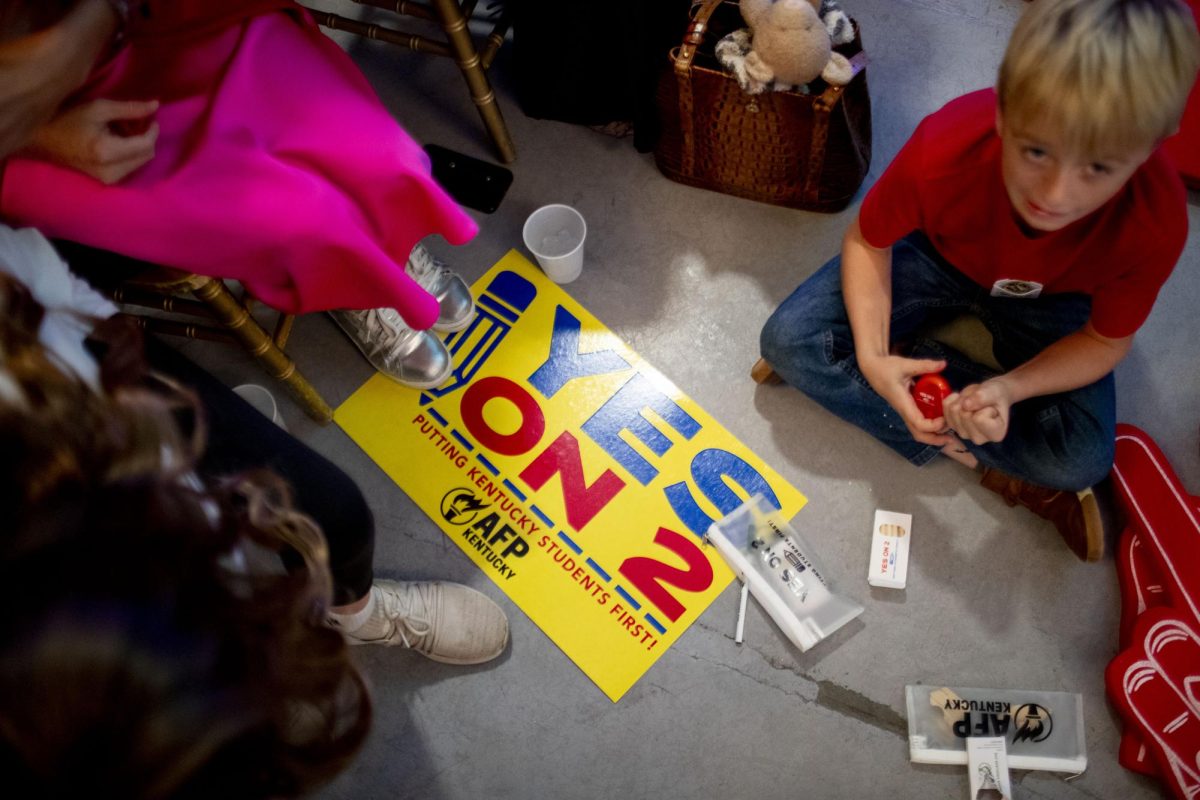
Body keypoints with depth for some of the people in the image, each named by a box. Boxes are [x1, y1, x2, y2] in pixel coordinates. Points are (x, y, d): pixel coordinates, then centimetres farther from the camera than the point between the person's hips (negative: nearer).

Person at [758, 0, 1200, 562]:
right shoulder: (943, 150, -37)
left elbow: (1105, 342, -16)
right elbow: (867, 242, -17)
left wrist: (1008, 388, -35)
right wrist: (872, 357, -33)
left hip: (1049, 299, -1)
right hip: (938, 258, 2)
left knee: (1080, 460, -25)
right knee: (789, 340, -20)